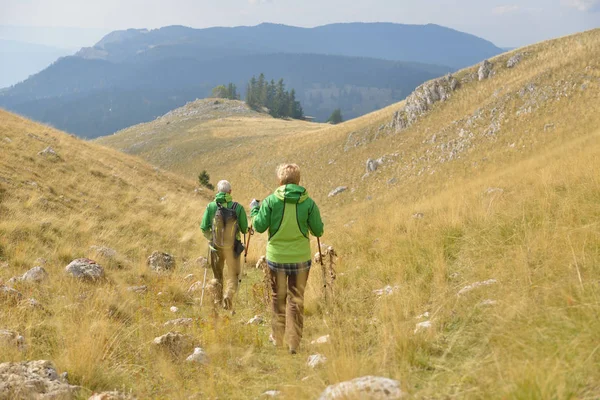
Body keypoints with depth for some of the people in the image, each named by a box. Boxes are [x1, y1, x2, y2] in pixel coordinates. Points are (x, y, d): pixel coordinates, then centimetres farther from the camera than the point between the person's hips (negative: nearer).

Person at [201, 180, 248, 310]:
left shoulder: (211, 206, -8)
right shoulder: (238, 207, -11)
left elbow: (204, 228, -5)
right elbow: (245, 229, -5)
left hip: (216, 246, 1)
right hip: (233, 247, -1)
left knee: (218, 275, 20)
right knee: (233, 275, 12)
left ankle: (218, 300, 24)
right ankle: (229, 294, -12)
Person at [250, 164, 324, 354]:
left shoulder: (271, 201, -9)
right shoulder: (308, 203, -6)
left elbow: (259, 226, -6)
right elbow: (318, 231, -2)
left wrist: (254, 209, 11)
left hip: (276, 257, 0)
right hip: (300, 259, 0)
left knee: (278, 299, 16)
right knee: (297, 301, 8)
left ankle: (278, 339, 24)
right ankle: (294, 343, 8)